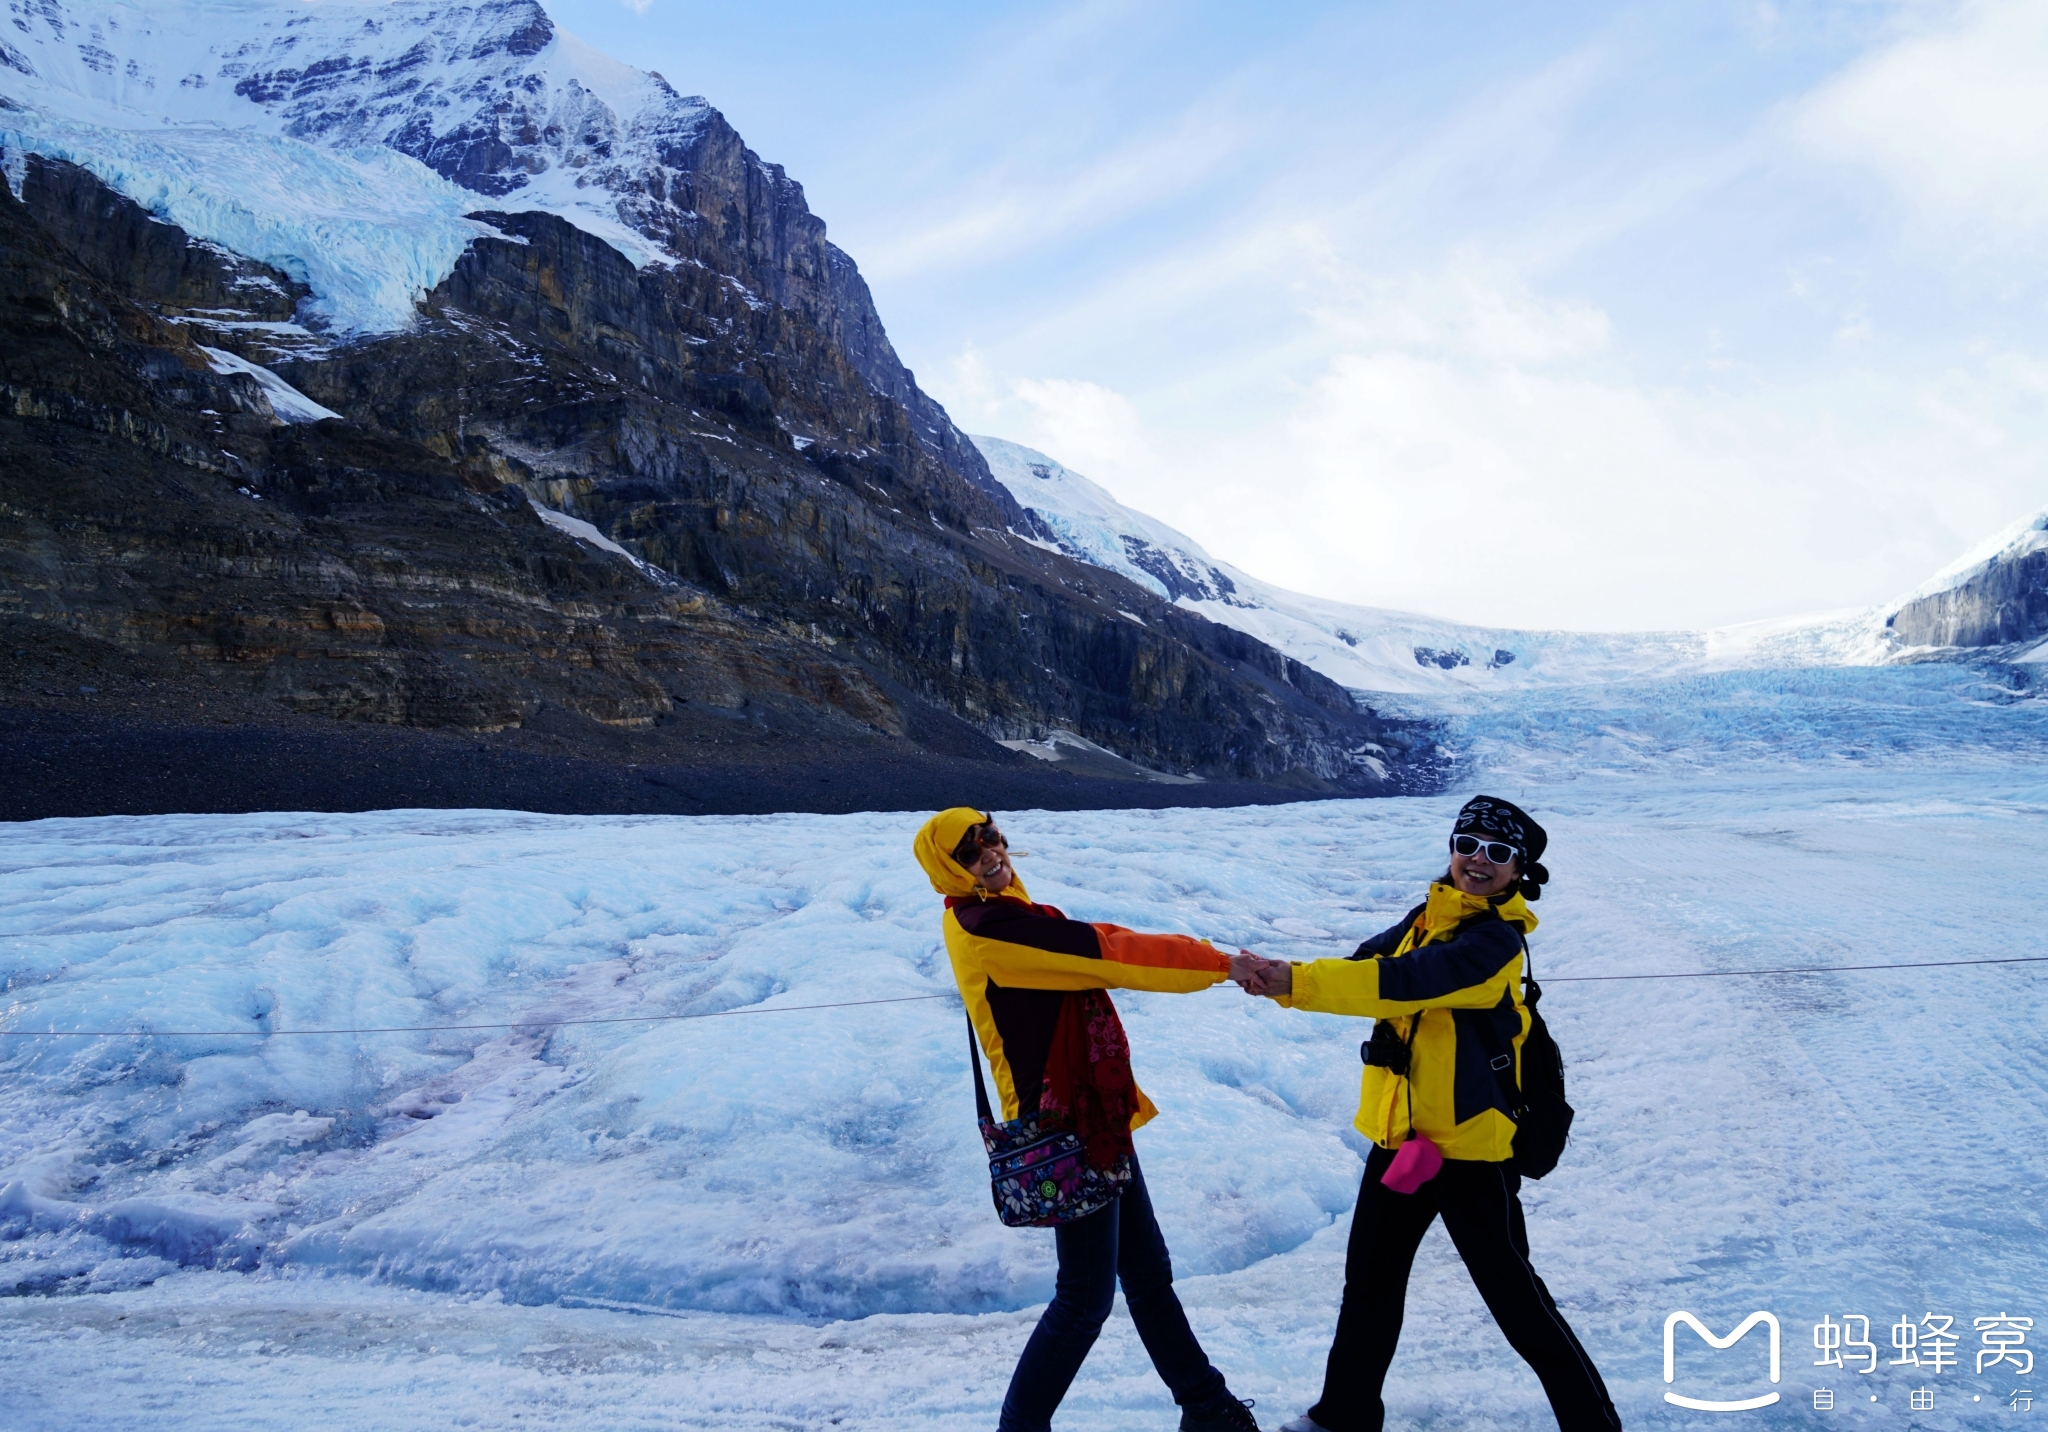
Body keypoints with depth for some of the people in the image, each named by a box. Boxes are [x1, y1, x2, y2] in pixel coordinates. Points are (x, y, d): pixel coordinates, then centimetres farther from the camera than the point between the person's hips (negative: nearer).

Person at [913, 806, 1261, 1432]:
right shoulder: (988, 927, -20)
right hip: (1071, 1129, -10)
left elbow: (1096, 949, 9)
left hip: (1097, 1118, 10)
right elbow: (1111, 955, -20)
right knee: (1086, 1297, -2)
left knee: (1148, 1273, 20)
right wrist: (1216, 962, -12)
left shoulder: (1003, 915, 11)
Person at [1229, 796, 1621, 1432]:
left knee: (1515, 1298, 4)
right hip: (1400, 1134, 8)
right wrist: (1285, 980, -24)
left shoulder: (1496, 940, -17)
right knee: (1369, 1283, 20)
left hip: (1471, 1143, -8)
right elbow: (1368, 966, -5)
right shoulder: (1428, 917, 7)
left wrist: (1297, 982, -36)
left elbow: (1406, 982, -30)